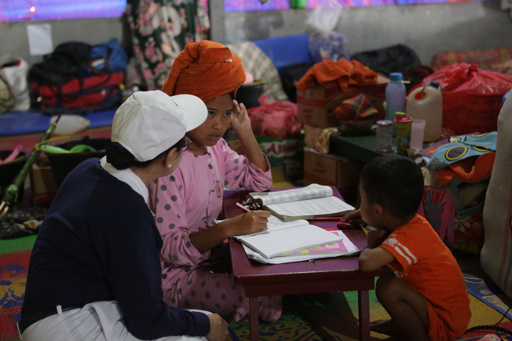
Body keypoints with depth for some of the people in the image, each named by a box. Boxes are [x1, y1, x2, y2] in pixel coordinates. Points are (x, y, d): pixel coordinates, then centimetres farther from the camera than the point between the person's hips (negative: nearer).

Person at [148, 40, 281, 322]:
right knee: (266, 302, -24)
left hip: (211, 254, 9)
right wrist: (231, 227, -39)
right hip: (176, 275, -9)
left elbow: (260, 181, 16)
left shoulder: (216, 148, 2)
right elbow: (170, 248, -26)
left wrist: (245, 132, 2)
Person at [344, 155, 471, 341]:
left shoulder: (406, 239, -29)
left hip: (445, 324, -9)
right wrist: (366, 215, 5)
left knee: (388, 287, -28)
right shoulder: (413, 221, -4)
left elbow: (366, 263, -46)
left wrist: (370, 247, -23)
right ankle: (402, 325, 15)